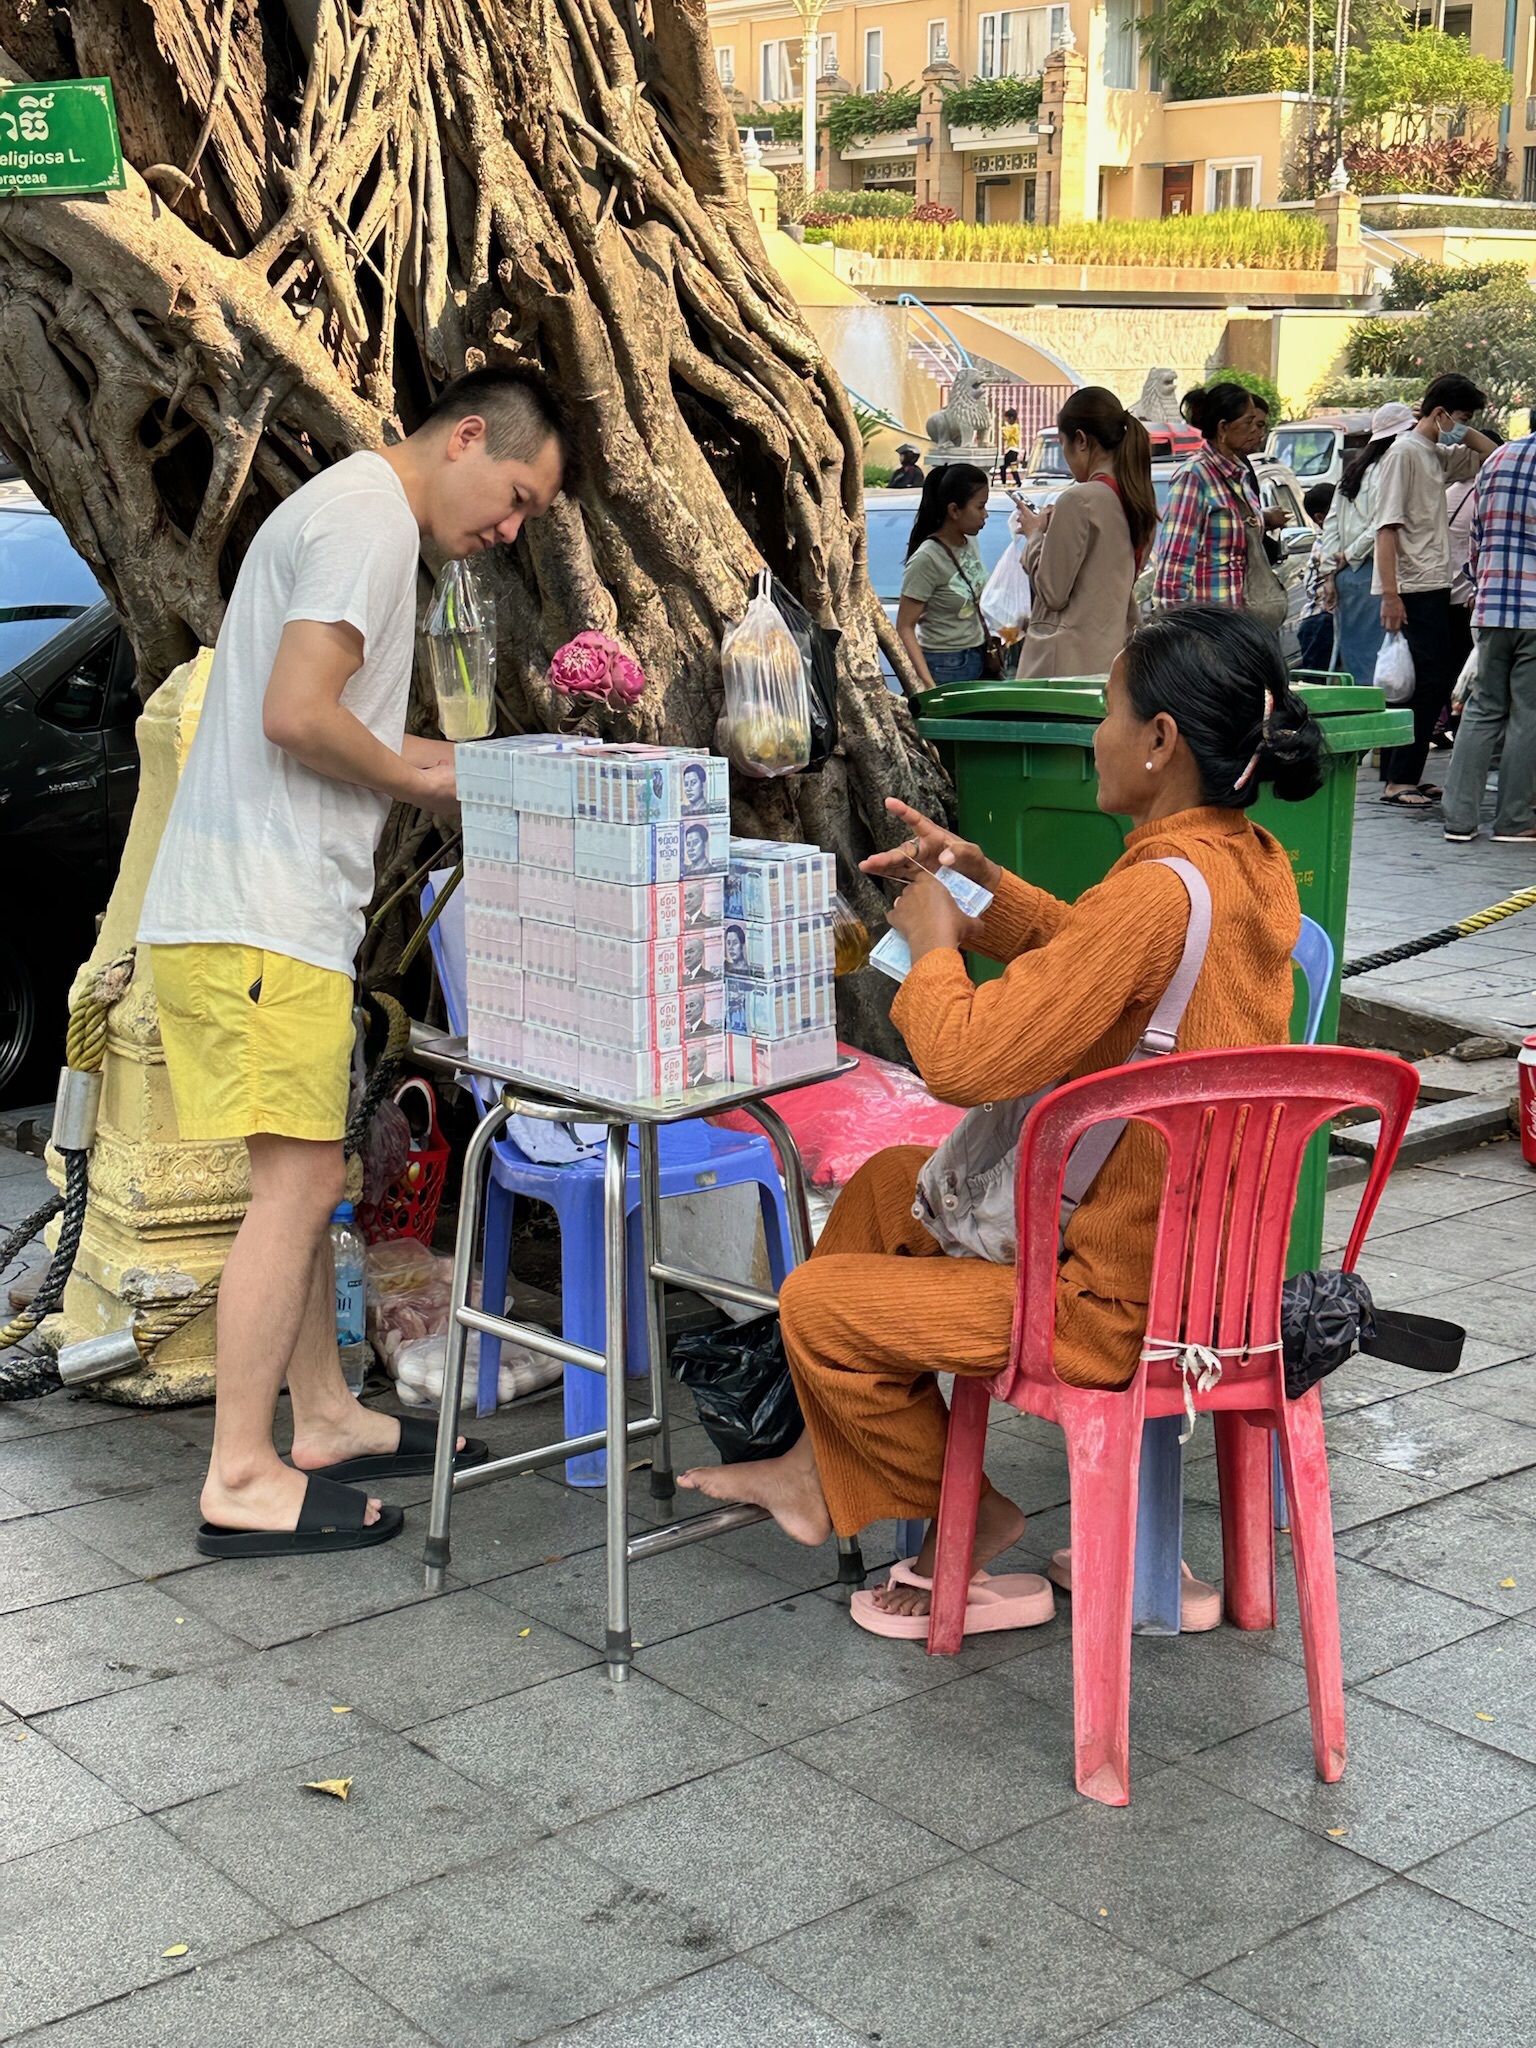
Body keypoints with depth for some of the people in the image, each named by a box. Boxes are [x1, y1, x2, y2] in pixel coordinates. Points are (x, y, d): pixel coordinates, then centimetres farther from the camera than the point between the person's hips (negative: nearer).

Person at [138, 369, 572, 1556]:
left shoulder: (348, 509, 22)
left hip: (268, 910, 11)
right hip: (259, 917, -11)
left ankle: (324, 1417, 27)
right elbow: (295, 715, -22)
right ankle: (242, 1480, -2)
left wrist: (431, 756, 12)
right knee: (298, 1180, -8)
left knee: (306, 1173, 16)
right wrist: (421, 780, -7)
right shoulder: (371, 518, -12)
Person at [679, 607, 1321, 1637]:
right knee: (885, 1183, 23)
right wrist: (983, 879, 11)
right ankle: (822, 1470, 34)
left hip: (1119, 1299, -10)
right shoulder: (1254, 863, 1)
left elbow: (965, 1060, -27)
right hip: (1208, 1252, 10)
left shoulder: (1158, 891, -29)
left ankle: (969, 1520, 22)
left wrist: (932, 944, -9)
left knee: (816, 1305, 2)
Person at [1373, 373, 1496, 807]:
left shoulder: (1439, 455, 17)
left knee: (1438, 681, 9)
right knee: (1429, 682, -11)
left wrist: (1464, 434, 9)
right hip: (1412, 589, -9)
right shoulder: (1404, 451, -9)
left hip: (1436, 587, 9)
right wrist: (1390, 595, -21)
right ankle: (1398, 780, -7)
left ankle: (1402, 775, 14)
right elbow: (1387, 527, -15)